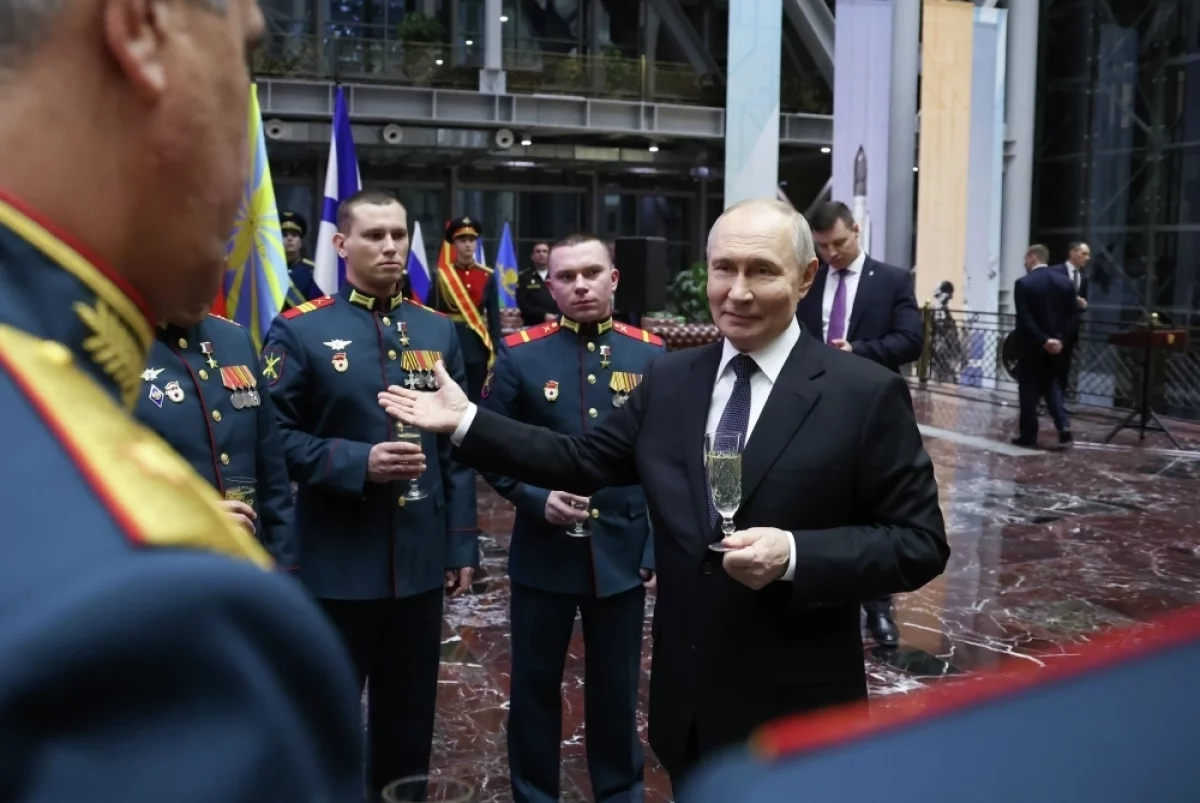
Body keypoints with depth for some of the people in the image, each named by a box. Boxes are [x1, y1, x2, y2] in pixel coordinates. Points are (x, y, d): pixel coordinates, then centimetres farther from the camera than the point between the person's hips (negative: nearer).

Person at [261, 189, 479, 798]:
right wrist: (358, 462, -21)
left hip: (420, 559, 4)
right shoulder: (300, 330, -6)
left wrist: (462, 542, 5)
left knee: (410, 708, 17)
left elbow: (458, 447, 7)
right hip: (337, 562, -3)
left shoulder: (438, 331, 6)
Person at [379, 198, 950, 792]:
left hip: (795, 710, -4)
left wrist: (794, 556, -25)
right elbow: (583, 462, 8)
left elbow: (919, 542, -11)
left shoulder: (866, 393, -12)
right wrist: (466, 422, 2)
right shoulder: (668, 379, 3)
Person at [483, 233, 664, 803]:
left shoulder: (650, 354, 0)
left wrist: (660, 544, -2)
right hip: (543, 551, 0)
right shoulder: (519, 353, -3)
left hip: (622, 552, 1)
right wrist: (535, 500, -14)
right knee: (535, 687, 13)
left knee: (616, 688, 15)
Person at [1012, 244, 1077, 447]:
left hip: (1031, 345, -5)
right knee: (1052, 385, 17)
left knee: (1029, 390, 3)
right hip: (1056, 344, 5)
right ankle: (1063, 425, 0)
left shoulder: (1023, 283, -11)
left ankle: (1028, 435, 5)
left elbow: (1024, 318, -17)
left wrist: (1043, 340, -15)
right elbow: (1072, 314, 2)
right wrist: (1060, 338, -3)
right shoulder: (1066, 282, 5)